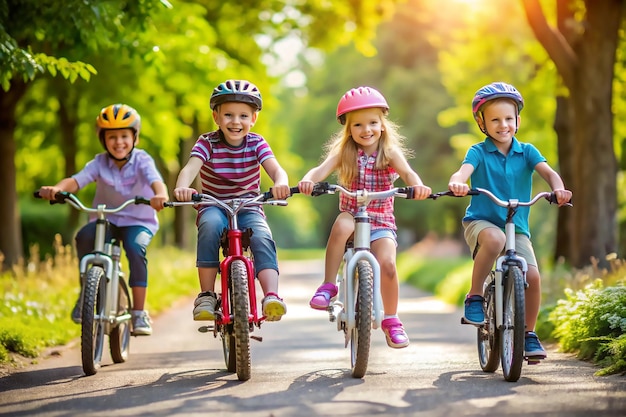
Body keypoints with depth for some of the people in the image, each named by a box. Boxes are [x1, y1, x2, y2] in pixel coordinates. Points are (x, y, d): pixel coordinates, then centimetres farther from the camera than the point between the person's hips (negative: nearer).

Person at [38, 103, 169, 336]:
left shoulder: (142, 161, -10)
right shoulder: (100, 163, -5)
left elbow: (155, 180, -30)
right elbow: (76, 180, -20)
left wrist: (160, 195, -54)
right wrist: (56, 189, -42)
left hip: (138, 221, -2)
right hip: (106, 219, 2)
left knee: (135, 248, -32)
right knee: (84, 236, -29)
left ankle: (139, 312, -21)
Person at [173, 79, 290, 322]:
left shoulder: (256, 144, -4)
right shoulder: (207, 143, -6)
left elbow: (275, 168, -21)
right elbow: (191, 167, -25)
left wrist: (281, 183, -47)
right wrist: (182, 187, -49)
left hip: (249, 208, 1)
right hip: (214, 206, -1)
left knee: (262, 238, -29)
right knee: (211, 225, -34)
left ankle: (272, 296, -39)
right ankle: (206, 295, -28)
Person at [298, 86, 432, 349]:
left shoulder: (389, 152, -3)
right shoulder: (344, 152, -1)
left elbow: (407, 173, -20)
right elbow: (322, 169, -17)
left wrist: (418, 186, -44)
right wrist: (308, 180, -40)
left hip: (381, 220, 0)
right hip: (352, 214, 0)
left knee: (387, 263, -23)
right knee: (341, 226, -36)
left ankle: (391, 320, 1)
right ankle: (328, 286, -22)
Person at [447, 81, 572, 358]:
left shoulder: (526, 151, 4)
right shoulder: (478, 152, -3)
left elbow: (548, 172, -12)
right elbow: (463, 171, -22)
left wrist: (558, 189, -36)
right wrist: (457, 184, -47)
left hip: (517, 226, 3)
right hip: (481, 221, -3)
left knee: (532, 276, -17)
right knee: (495, 238, -39)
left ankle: (529, 334, 6)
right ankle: (474, 296, -18)